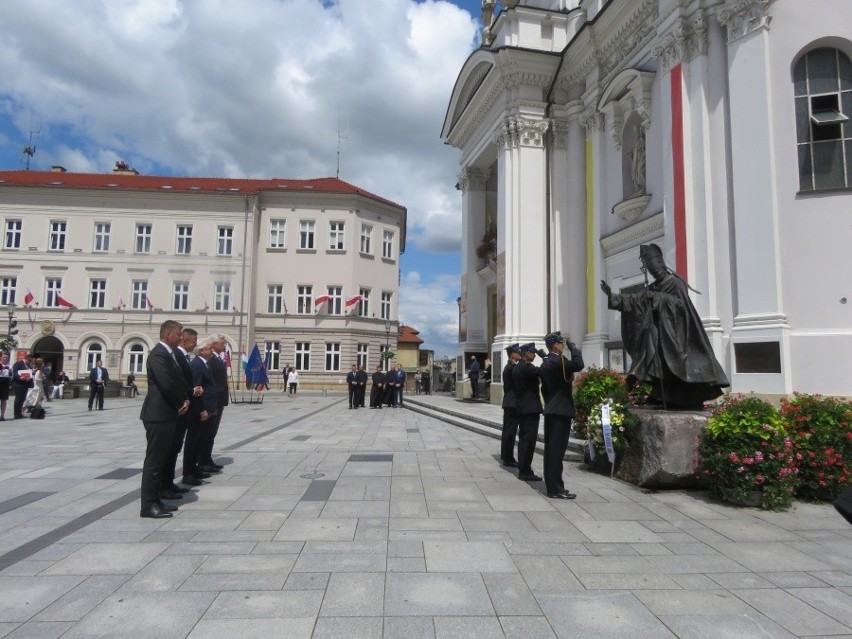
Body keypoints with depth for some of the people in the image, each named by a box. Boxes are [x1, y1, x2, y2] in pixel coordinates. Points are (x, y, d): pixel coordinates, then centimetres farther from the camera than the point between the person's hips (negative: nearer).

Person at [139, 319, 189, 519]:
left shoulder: (169, 354, 15)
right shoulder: (159, 354, -16)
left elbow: (178, 381, 18)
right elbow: (166, 384, -25)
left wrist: (184, 400, 0)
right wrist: (181, 404, -10)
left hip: (167, 413, 10)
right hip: (158, 414, -10)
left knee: (160, 459, 14)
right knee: (153, 460, -4)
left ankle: (154, 500, 22)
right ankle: (148, 505, 3)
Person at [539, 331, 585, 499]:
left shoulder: (545, 363, 14)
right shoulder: (558, 360, -15)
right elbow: (579, 365, -30)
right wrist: (573, 347, -16)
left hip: (551, 410, 10)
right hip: (561, 411, -10)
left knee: (550, 449, 11)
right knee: (557, 450, -7)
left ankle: (551, 485, 17)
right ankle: (556, 489, -4)